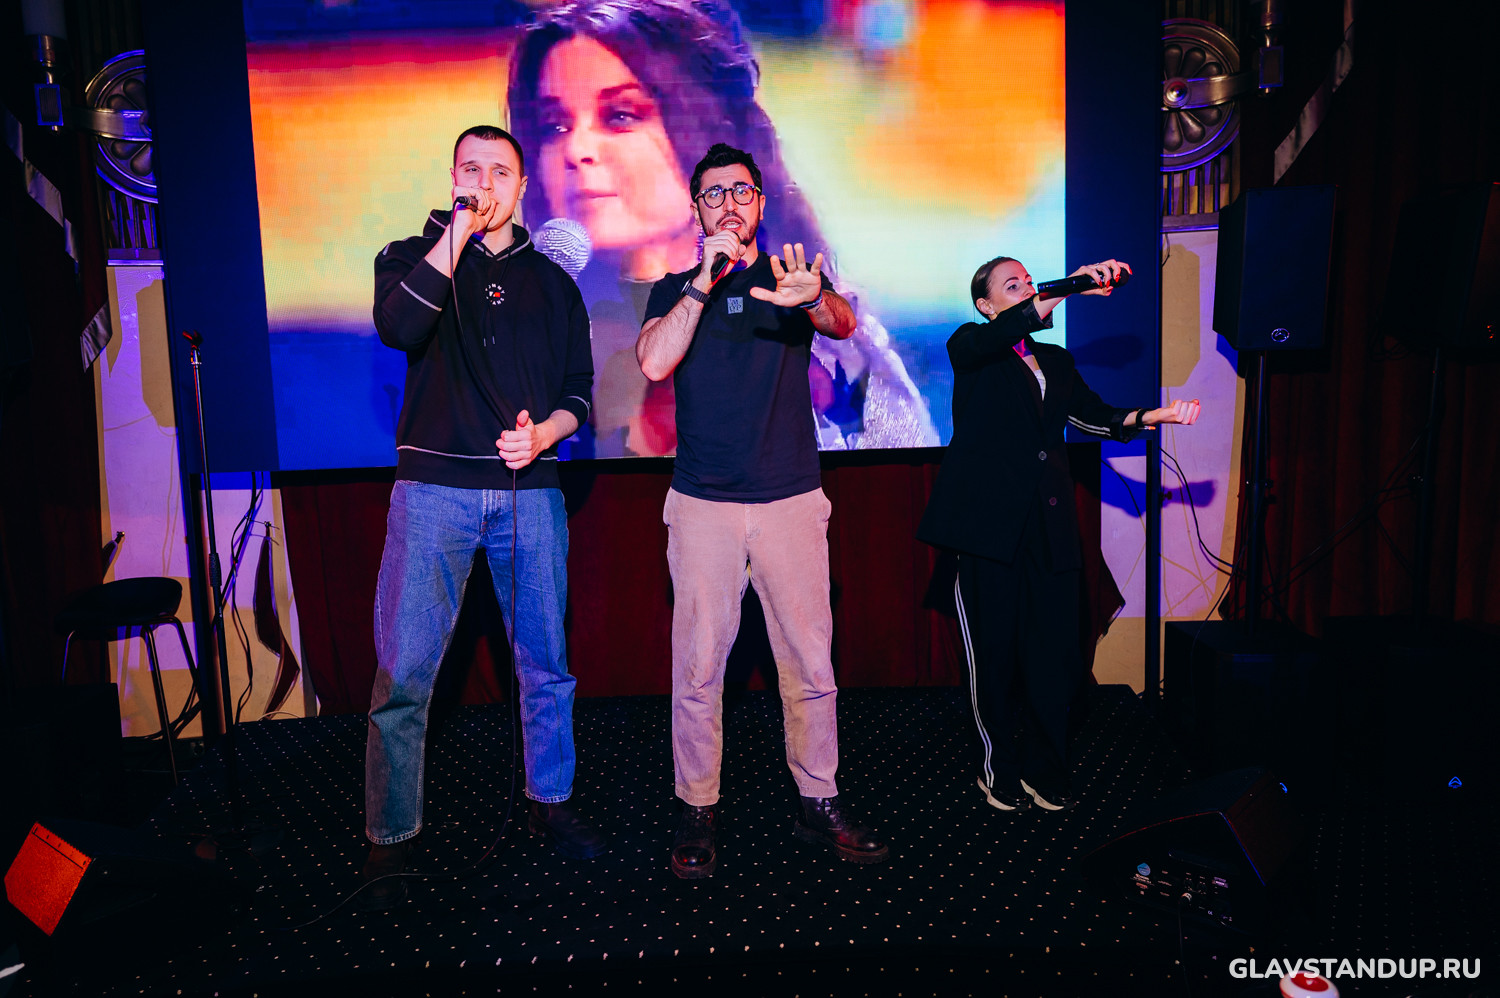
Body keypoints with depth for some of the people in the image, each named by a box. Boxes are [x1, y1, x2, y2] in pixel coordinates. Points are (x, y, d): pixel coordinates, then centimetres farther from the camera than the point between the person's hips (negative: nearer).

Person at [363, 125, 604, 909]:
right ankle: (390, 838, 9)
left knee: (545, 660, 9)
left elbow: (579, 390, 12)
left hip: (530, 490, 2)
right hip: (435, 489, -2)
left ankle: (550, 800, 27)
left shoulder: (552, 282, 15)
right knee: (404, 670, -4)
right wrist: (455, 235, -13)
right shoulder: (415, 256, 10)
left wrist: (543, 434, -7)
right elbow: (397, 327, -13)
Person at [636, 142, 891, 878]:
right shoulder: (676, 289, 11)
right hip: (703, 505, 0)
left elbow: (844, 325, -13)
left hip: (792, 499, 1)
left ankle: (820, 804, 19)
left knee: (810, 661, 4)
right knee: (698, 664, 1)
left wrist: (815, 299, -35)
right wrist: (704, 283, -16)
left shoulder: (796, 280, 10)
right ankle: (698, 809, 16)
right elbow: (653, 363, -8)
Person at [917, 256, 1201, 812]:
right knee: (993, 654, 3)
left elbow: (1094, 415, 10)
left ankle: (1045, 771, 20)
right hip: (991, 524, -4)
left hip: (1050, 530, 5)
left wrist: (1149, 416, -6)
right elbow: (1008, 330, -17)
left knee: (1056, 653, 4)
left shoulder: (1056, 361, 21)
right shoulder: (969, 346, 5)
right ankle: (999, 770, 20)